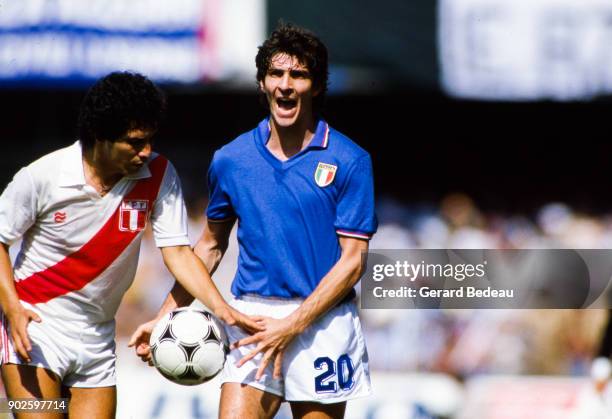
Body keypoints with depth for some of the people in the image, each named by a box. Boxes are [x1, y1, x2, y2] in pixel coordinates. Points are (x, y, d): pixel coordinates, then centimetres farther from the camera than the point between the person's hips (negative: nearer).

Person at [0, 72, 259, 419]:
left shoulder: (158, 175, -7)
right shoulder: (41, 177, -14)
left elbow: (178, 252, -8)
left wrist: (220, 307, -23)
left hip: (97, 337, 4)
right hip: (33, 324, -4)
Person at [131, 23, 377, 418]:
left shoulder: (349, 161, -4)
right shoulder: (231, 159, 6)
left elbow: (352, 260, -6)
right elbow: (211, 245, 18)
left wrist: (292, 326, -14)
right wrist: (165, 317, 10)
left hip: (323, 322, -2)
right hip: (251, 318, 2)